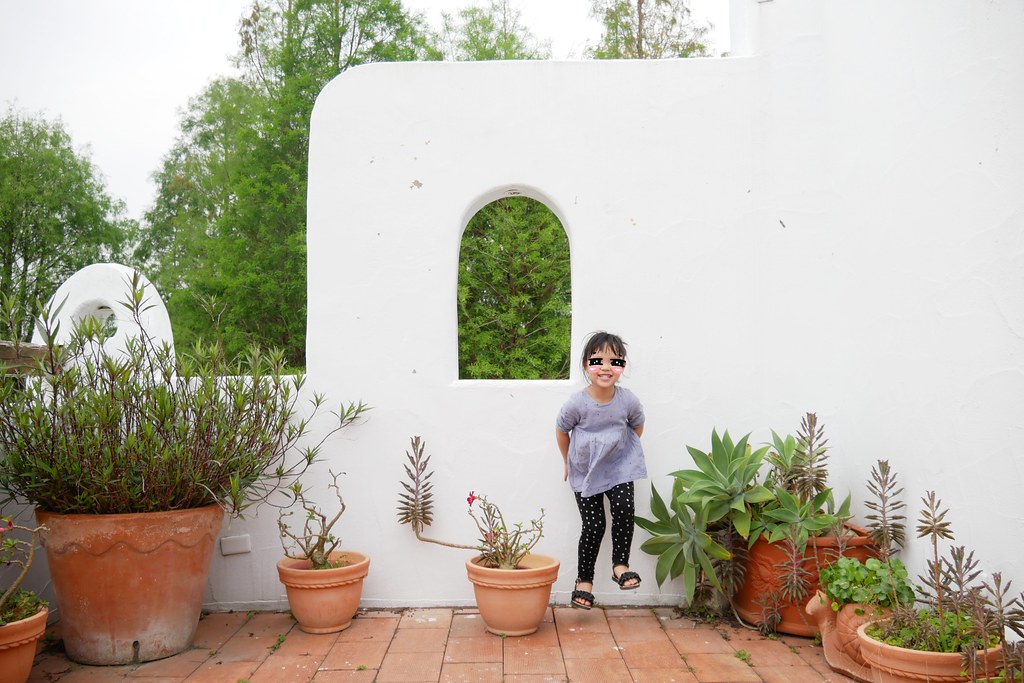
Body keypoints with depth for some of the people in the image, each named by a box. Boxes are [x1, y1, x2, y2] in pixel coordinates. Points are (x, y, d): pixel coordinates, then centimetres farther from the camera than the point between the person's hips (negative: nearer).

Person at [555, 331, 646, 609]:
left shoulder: (628, 401, -17)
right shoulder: (577, 403, -23)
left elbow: (637, 427, 5)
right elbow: (561, 430, -3)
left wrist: (620, 450, 10)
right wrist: (569, 462, 7)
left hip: (619, 468, 1)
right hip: (584, 472, -1)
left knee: (624, 510, -18)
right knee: (594, 525, -2)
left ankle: (620, 564, 3)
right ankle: (584, 579, 17)